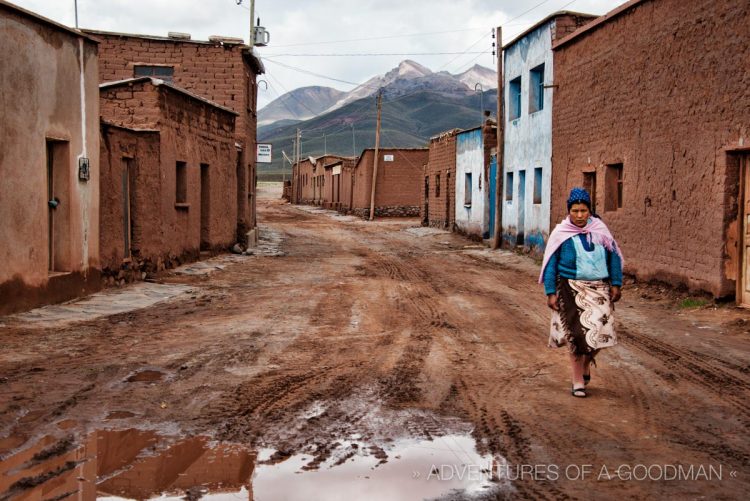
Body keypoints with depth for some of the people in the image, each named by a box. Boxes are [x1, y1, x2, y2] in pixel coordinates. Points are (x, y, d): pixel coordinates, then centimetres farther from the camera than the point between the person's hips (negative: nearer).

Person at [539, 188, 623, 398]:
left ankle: (586, 365, 29)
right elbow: (550, 264, -2)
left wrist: (616, 284, 3)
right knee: (577, 334, -2)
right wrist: (551, 292, -7)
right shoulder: (560, 234, -5)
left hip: (599, 290, 2)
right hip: (572, 291, -2)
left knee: (600, 331, -2)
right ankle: (578, 381, 12)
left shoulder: (599, 229, 2)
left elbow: (614, 256, 8)